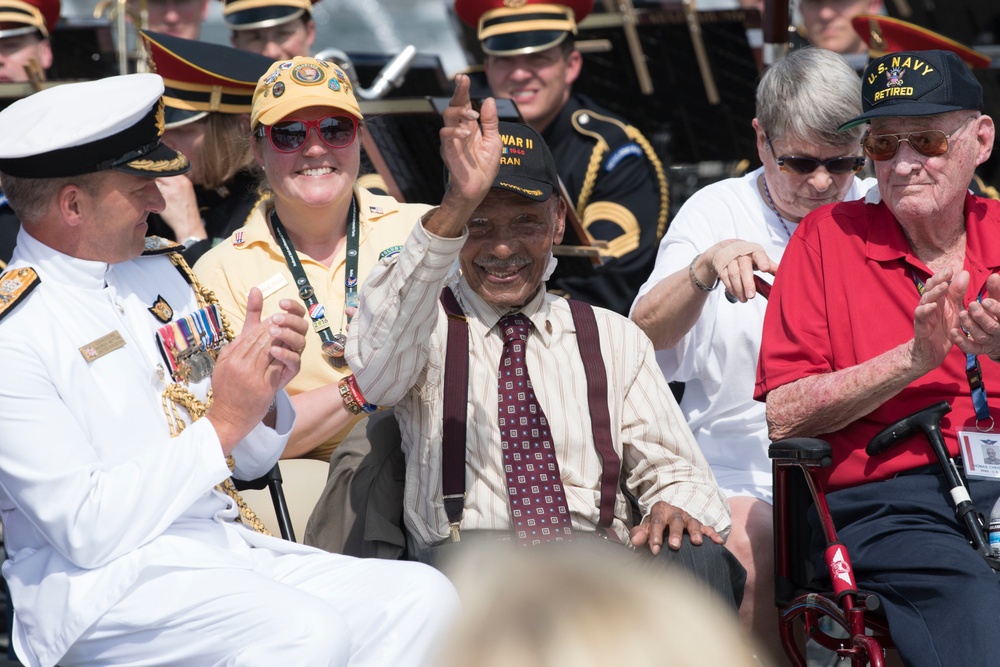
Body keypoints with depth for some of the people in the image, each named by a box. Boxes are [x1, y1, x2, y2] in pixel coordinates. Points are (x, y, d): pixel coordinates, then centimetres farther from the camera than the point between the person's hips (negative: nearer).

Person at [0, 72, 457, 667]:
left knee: (422, 597, -14)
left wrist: (265, 389, -2)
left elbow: (251, 461, 20)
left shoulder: (164, 272, 14)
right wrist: (222, 423, -15)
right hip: (106, 581, -8)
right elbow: (86, 530, -16)